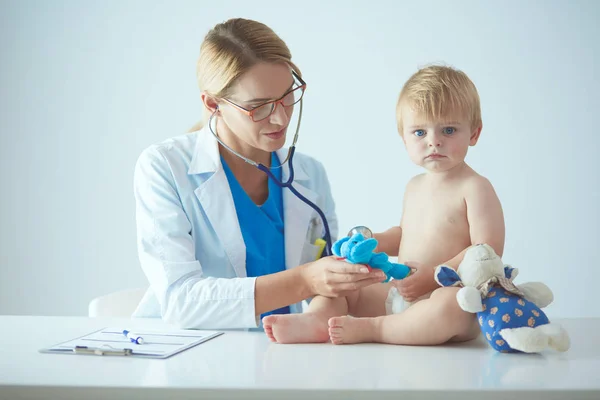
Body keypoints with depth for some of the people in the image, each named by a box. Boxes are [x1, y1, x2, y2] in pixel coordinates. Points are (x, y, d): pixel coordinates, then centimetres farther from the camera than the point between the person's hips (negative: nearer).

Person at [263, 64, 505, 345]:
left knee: (450, 304, -42)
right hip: (397, 295, 8)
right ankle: (317, 319, -22)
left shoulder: (475, 188, -8)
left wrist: (432, 277, -22)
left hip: (457, 298, -8)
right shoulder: (414, 187, 17)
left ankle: (369, 328, -32)